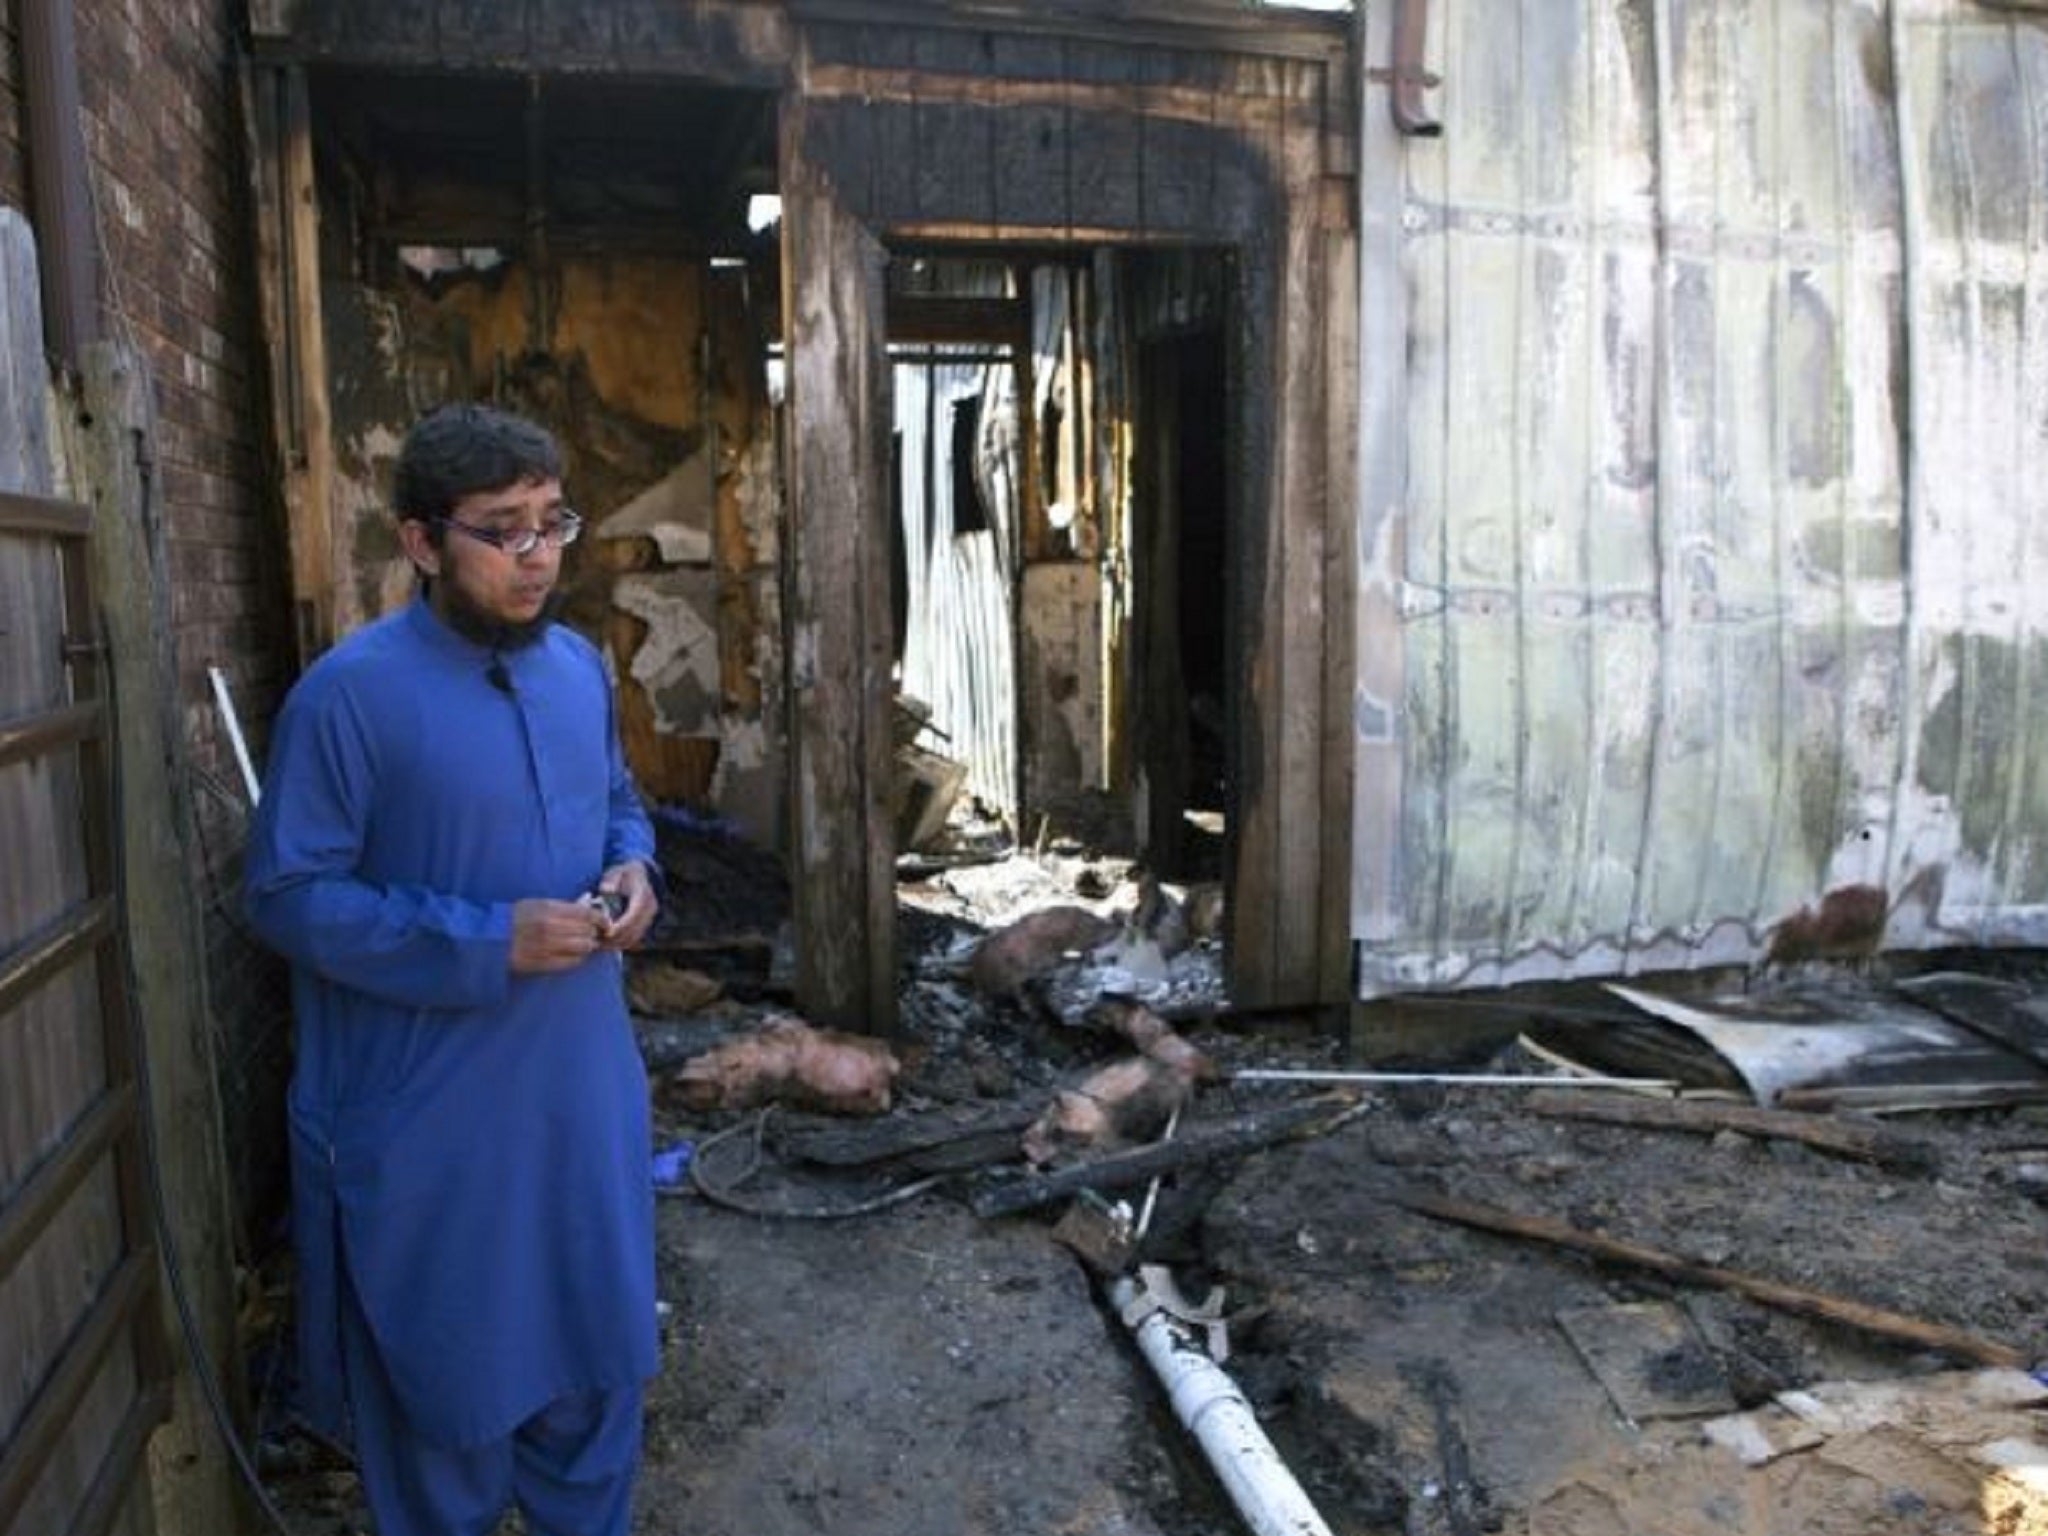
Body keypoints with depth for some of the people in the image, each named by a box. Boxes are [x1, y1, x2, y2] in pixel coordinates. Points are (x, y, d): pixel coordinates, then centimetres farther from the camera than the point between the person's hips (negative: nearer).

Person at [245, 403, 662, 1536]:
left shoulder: (580, 666, 2)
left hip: (584, 1084, 6)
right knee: (444, 1371, 15)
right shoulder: (350, 692, -17)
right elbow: (286, 893, -16)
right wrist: (488, 943, -24)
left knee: (593, 1340, 23)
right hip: (430, 1111, -6)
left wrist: (634, 869, -7)